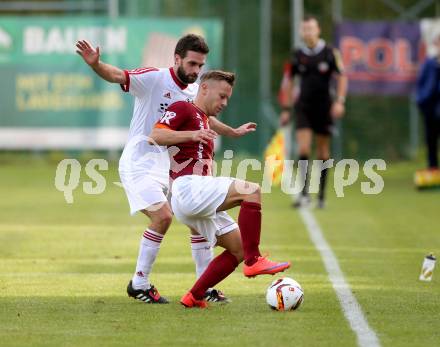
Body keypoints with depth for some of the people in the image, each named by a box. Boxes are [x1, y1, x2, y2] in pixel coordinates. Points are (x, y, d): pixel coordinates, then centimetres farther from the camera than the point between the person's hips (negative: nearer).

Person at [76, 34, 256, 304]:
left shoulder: (195, 91, 8)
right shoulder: (154, 79, -13)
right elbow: (116, 76, -26)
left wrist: (234, 132, 41)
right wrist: (95, 64, -46)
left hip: (170, 168, 7)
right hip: (139, 163, -7)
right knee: (163, 216, -22)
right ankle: (139, 284, -8)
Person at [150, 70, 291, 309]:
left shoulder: (204, 122, 31)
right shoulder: (183, 109, 2)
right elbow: (155, 136, -14)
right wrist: (192, 135, -23)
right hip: (188, 187, -10)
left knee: (238, 248, 6)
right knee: (252, 191, -23)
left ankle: (194, 297, 7)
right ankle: (253, 261, -26)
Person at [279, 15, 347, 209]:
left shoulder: (330, 53, -3)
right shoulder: (297, 56, 3)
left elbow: (341, 77, 0)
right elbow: (289, 82, 12)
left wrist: (339, 101, -12)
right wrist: (286, 109, 9)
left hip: (324, 108, -1)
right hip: (303, 107, 1)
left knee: (323, 153, 6)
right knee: (303, 148, -14)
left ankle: (321, 195, 16)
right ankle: (304, 194, -16)